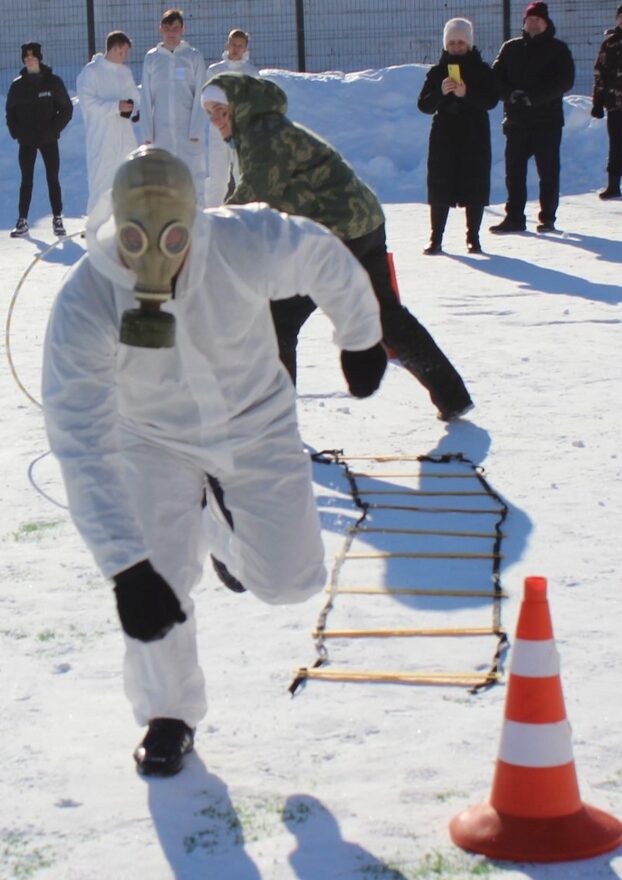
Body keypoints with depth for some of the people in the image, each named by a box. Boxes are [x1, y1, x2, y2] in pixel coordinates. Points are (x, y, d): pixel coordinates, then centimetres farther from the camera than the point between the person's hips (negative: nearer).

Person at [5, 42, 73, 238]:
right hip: (26, 142, 2)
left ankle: (57, 220, 9)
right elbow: (10, 112, 10)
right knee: (26, 181, 5)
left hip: (48, 140, -2)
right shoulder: (17, 85, 2)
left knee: (53, 179, 2)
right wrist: (16, 132, -3)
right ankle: (22, 222, 7)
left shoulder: (53, 82, -3)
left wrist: (54, 129, -9)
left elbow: (66, 109, -1)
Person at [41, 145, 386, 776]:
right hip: (154, 441, -1)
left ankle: (221, 528, 38)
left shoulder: (247, 245, -32)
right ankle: (168, 716, 16)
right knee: (159, 578, -13)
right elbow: (81, 443, -37)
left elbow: (326, 263, -9)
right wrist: (126, 567, -44)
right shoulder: (83, 305, -34)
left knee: (289, 580, 1)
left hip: (258, 425, 1)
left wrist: (360, 339, 8)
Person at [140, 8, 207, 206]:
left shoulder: (193, 57, 2)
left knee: (194, 178, -6)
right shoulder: (151, 58, 7)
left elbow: (199, 97, -1)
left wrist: (196, 131, -9)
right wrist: (147, 134, -1)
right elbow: (146, 99, 6)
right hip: (161, 131, 2)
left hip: (188, 130, -2)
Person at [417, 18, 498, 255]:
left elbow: (491, 100, -9)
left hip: (474, 137, -1)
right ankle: (436, 238, 3)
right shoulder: (437, 71, 7)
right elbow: (424, 105, 1)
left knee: (474, 188, -1)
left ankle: (473, 238, 7)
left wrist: (466, 93, -24)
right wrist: (441, 92, -18)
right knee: (440, 188, -2)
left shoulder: (481, 70, 4)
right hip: (443, 137, 1)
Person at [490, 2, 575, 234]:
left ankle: (548, 218, 7)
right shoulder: (510, 48, 11)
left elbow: (565, 81, -8)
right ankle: (514, 217, 6)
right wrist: (511, 94, -14)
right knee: (514, 170, 1)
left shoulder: (557, 49, 2)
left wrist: (533, 96, -17)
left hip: (547, 121, -3)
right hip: (516, 119, 3)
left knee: (548, 171, 0)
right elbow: (496, 76, 6)